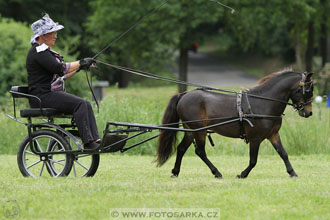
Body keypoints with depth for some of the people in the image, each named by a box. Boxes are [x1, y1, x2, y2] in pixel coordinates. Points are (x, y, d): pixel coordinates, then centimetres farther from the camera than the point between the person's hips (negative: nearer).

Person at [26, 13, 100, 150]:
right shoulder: (38, 51, -11)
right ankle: (88, 142, -25)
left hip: (51, 93, 10)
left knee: (86, 104, -6)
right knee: (80, 104, -23)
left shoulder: (46, 51, 22)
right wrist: (80, 63, -13)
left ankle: (95, 140, -14)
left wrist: (79, 68, 9)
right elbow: (59, 69, -21)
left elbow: (61, 76, 20)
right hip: (42, 96, -10)